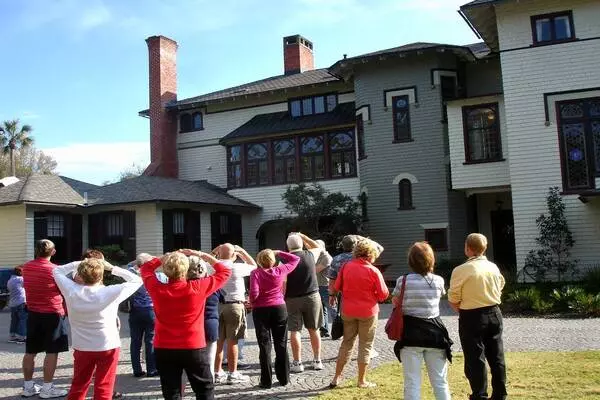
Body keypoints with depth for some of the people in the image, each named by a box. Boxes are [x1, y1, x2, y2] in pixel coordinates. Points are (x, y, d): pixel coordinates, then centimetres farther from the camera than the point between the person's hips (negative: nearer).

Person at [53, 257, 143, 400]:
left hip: (82, 348, 3)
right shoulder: (111, 292, -18)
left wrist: (77, 264, -2)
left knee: (78, 388, 20)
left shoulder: (71, 291, -12)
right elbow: (136, 280, -6)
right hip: (108, 347, -3)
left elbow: (57, 271, 5)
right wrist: (112, 268, -6)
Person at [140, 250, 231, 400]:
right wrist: (202, 255, 1)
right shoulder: (198, 288, -16)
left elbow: (145, 268, 11)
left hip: (164, 350, 2)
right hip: (194, 349, -2)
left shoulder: (157, 289, -11)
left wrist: (166, 257, 7)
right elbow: (225, 271, -1)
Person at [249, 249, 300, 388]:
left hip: (261, 310, -2)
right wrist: (278, 253, 12)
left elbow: (254, 292, -20)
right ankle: (284, 378, 16)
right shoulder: (280, 270, -2)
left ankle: (266, 381, 5)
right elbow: (295, 259, 12)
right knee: (281, 345, 10)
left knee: (264, 346, 4)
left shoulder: (255, 273, -10)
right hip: (279, 308, 2)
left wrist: (252, 302, 0)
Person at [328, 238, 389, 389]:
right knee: (365, 345, 10)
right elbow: (384, 294, -9)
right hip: (368, 312, -3)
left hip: (348, 310, 3)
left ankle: (336, 378, 17)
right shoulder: (373, 271, -13)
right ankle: (362, 381, 16)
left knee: (347, 342, 16)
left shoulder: (346, 266, -5)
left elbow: (337, 287, 3)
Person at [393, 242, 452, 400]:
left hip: (411, 333, -2)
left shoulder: (403, 281, -10)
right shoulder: (438, 280, -3)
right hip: (435, 332, 2)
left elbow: (395, 302, 5)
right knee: (440, 382, 13)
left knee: (412, 383, 3)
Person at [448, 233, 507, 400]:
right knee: (496, 356, 13)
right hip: (494, 314, 6)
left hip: (472, 318, -5)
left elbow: (453, 301, -10)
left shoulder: (461, 270, -14)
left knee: (475, 359, 3)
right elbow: (499, 290, 14)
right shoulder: (494, 267, 3)